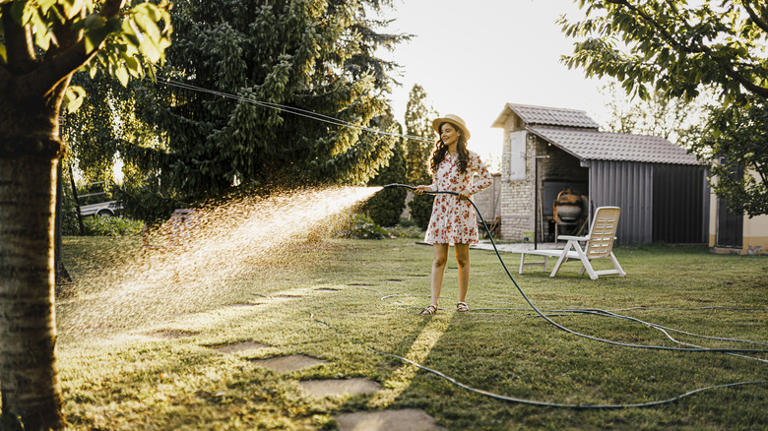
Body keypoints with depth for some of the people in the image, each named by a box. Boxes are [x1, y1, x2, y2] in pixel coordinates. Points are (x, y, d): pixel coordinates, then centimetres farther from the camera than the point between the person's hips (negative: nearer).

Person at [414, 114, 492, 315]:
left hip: (461, 211, -3)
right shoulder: (438, 157, 12)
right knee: (438, 259, -2)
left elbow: (487, 178, 5)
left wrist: (469, 190, -8)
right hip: (440, 210, 3)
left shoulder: (470, 157, 0)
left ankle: (462, 301, 16)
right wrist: (425, 188, -2)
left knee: (462, 259, 5)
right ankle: (434, 303, -3)